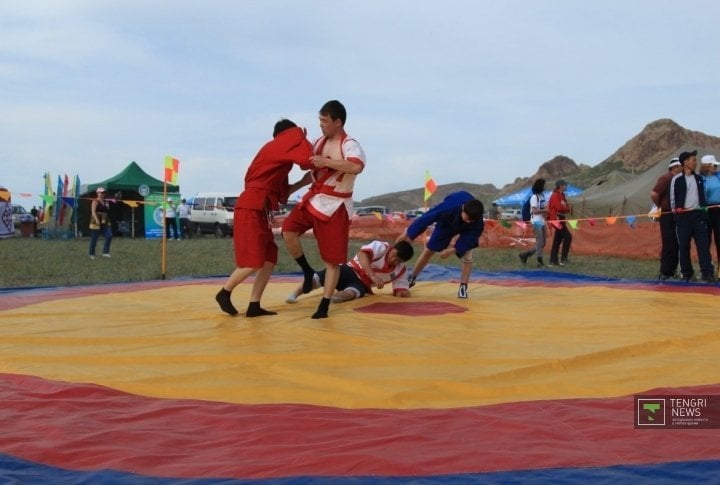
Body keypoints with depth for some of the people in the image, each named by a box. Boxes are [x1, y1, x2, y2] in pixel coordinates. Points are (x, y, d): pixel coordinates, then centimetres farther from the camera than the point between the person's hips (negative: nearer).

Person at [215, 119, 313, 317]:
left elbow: (281, 192, 23)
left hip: (258, 209, 10)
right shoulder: (287, 140, -2)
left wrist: (303, 182, 14)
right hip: (251, 208, -10)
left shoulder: (277, 152, 24)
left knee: (270, 258, 6)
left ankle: (254, 306, 8)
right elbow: (307, 160, -18)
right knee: (254, 261, -10)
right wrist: (304, 139, -1)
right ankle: (224, 293, 9)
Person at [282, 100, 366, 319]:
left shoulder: (349, 145, -16)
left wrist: (326, 162, -35)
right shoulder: (320, 141, 9)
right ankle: (307, 271, 14)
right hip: (313, 198, 7)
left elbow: (356, 167, -38)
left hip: (335, 206, -7)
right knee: (289, 230, -10)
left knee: (332, 260, 0)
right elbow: (309, 162, 28)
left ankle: (324, 306, 9)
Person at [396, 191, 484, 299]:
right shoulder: (449, 207, -46)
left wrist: (452, 250, -43)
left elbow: (469, 239, -28)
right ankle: (412, 278, 24)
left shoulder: (478, 223, -40)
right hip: (446, 226, 0)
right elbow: (427, 218, -37)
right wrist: (409, 234, -30)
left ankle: (463, 287, -5)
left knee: (467, 256, -18)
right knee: (428, 250, 5)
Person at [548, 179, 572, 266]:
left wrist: (565, 207, -9)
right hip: (557, 219, -10)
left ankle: (553, 260, 12)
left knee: (557, 240, 9)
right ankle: (563, 259, -11)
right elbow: (559, 207, -22)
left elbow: (567, 209, 13)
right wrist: (566, 207, -3)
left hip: (561, 219, 10)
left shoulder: (562, 195, 19)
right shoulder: (555, 195, -11)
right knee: (568, 237, -13)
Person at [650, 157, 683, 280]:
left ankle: (672, 270, 21)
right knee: (668, 245, -7)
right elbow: (653, 194, -21)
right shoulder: (666, 178, -12)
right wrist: (660, 206, -8)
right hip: (667, 216, -8)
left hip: (677, 216, 8)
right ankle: (665, 273, -2)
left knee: (676, 245, 12)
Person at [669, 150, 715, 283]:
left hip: (698, 214, 3)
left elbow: (702, 196, 19)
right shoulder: (677, 179, -2)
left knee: (703, 244, -5)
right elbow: (672, 198, 1)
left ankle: (707, 273, -6)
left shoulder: (699, 178, 13)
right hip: (683, 216, -3)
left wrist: (704, 211, 13)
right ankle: (686, 273, 11)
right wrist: (676, 213, 1)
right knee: (684, 246, 2)